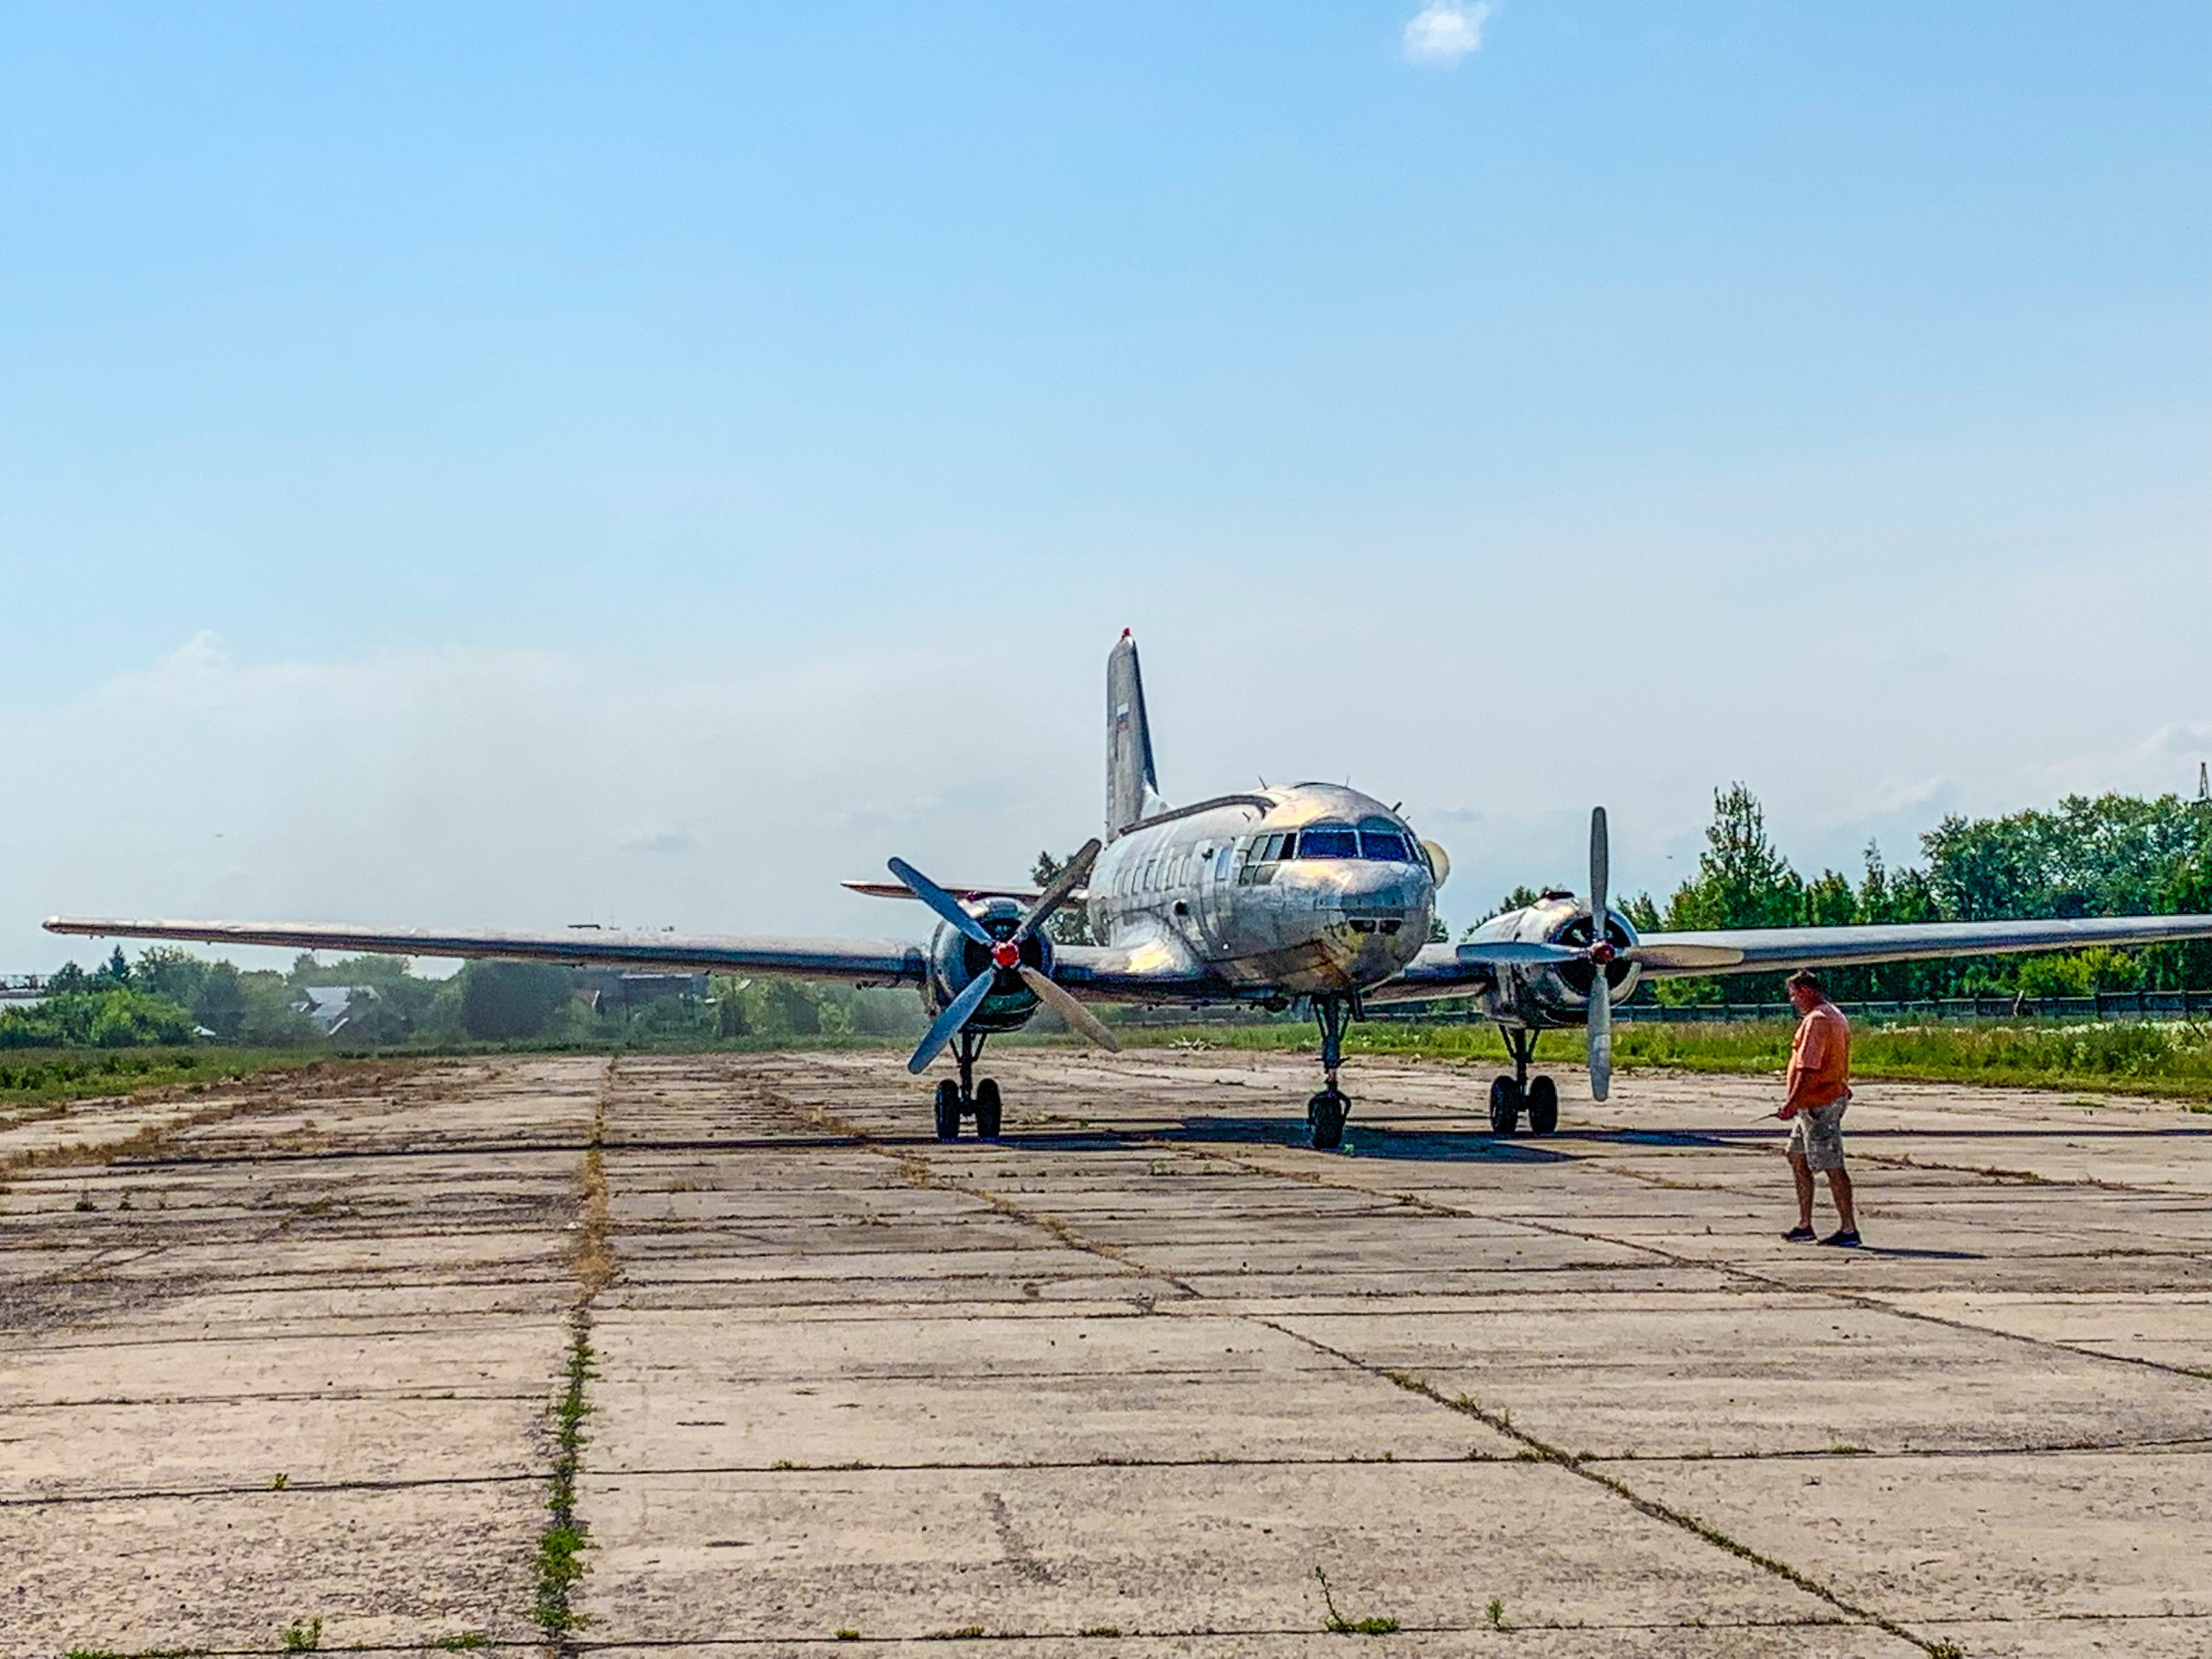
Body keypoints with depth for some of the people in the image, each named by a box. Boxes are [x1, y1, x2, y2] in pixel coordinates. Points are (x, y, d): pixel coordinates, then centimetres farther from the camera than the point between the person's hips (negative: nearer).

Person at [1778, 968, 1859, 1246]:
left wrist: (1791, 1103, -25)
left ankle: (1848, 1229, -2)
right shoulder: (1835, 1016, 17)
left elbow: (1809, 1068, -25)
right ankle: (1804, 1226, 19)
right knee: (1798, 1159, 16)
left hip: (1818, 1105, -11)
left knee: (1832, 1166, -6)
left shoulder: (1816, 1020, -17)